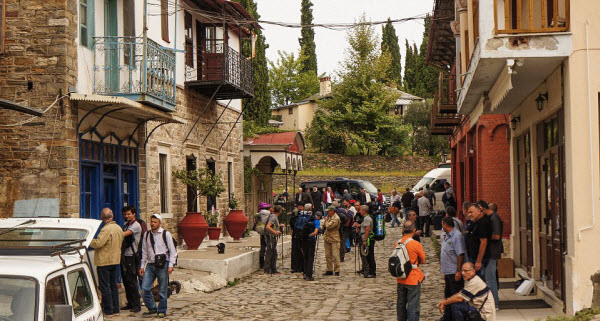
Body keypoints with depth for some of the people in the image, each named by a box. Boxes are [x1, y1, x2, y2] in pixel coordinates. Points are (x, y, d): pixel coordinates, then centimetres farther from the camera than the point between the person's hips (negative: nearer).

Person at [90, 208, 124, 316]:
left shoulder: (106, 229, -20)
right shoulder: (119, 228, 8)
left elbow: (98, 243, -25)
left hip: (104, 261, -8)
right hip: (116, 260, 8)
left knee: (104, 286, -1)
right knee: (113, 285, 15)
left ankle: (108, 310, 1)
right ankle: (115, 309, 18)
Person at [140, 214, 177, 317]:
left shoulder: (166, 234, -2)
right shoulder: (147, 235, 10)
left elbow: (172, 251, 0)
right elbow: (144, 252, 17)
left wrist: (170, 265, -8)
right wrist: (142, 265, 12)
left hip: (163, 265, -3)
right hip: (150, 265, 4)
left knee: (162, 290, 1)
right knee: (145, 288, -5)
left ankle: (162, 311, 15)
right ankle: (152, 308, 12)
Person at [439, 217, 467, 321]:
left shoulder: (457, 236, -18)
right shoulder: (447, 236, 12)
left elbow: (461, 255, -21)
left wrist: (458, 271, -23)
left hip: (454, 272, -10)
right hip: (448, 272, 10)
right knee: (448, 295, 17)